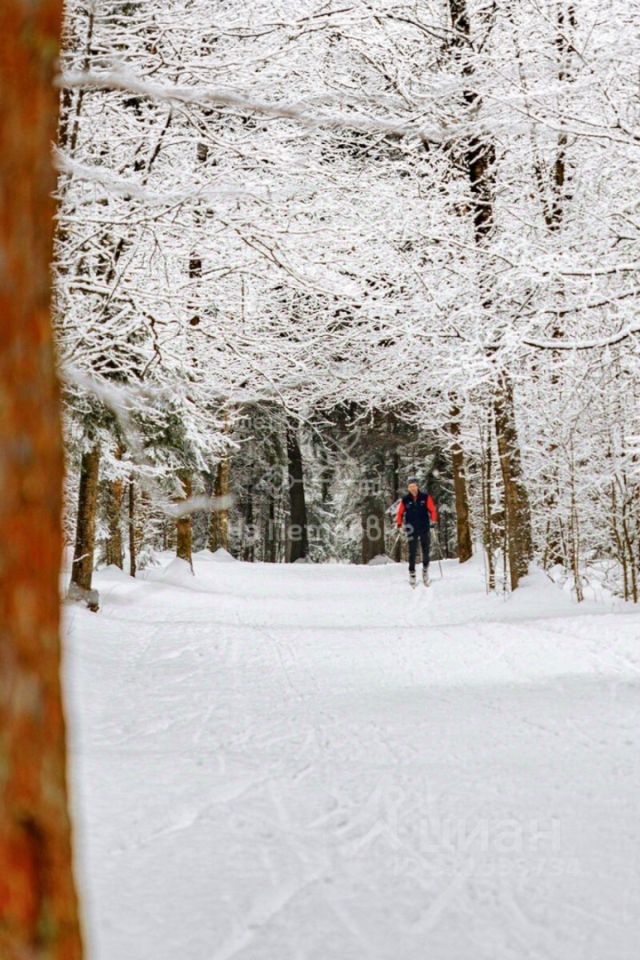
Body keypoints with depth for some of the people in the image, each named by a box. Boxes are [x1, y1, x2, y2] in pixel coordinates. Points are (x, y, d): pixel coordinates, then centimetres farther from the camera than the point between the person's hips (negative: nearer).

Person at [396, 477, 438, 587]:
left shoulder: (425, 497, 2)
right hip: (412, 530, -1)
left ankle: (425, 569, 25)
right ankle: (412, 573, 5)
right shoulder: (405, 500, 3)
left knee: (426, 551, 5)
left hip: (424, 528, 1)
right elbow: (400, 513, 7)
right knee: (412, 552, -3)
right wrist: (399, 523, -6)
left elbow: (432, 509, 2)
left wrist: (433, 519, -14)